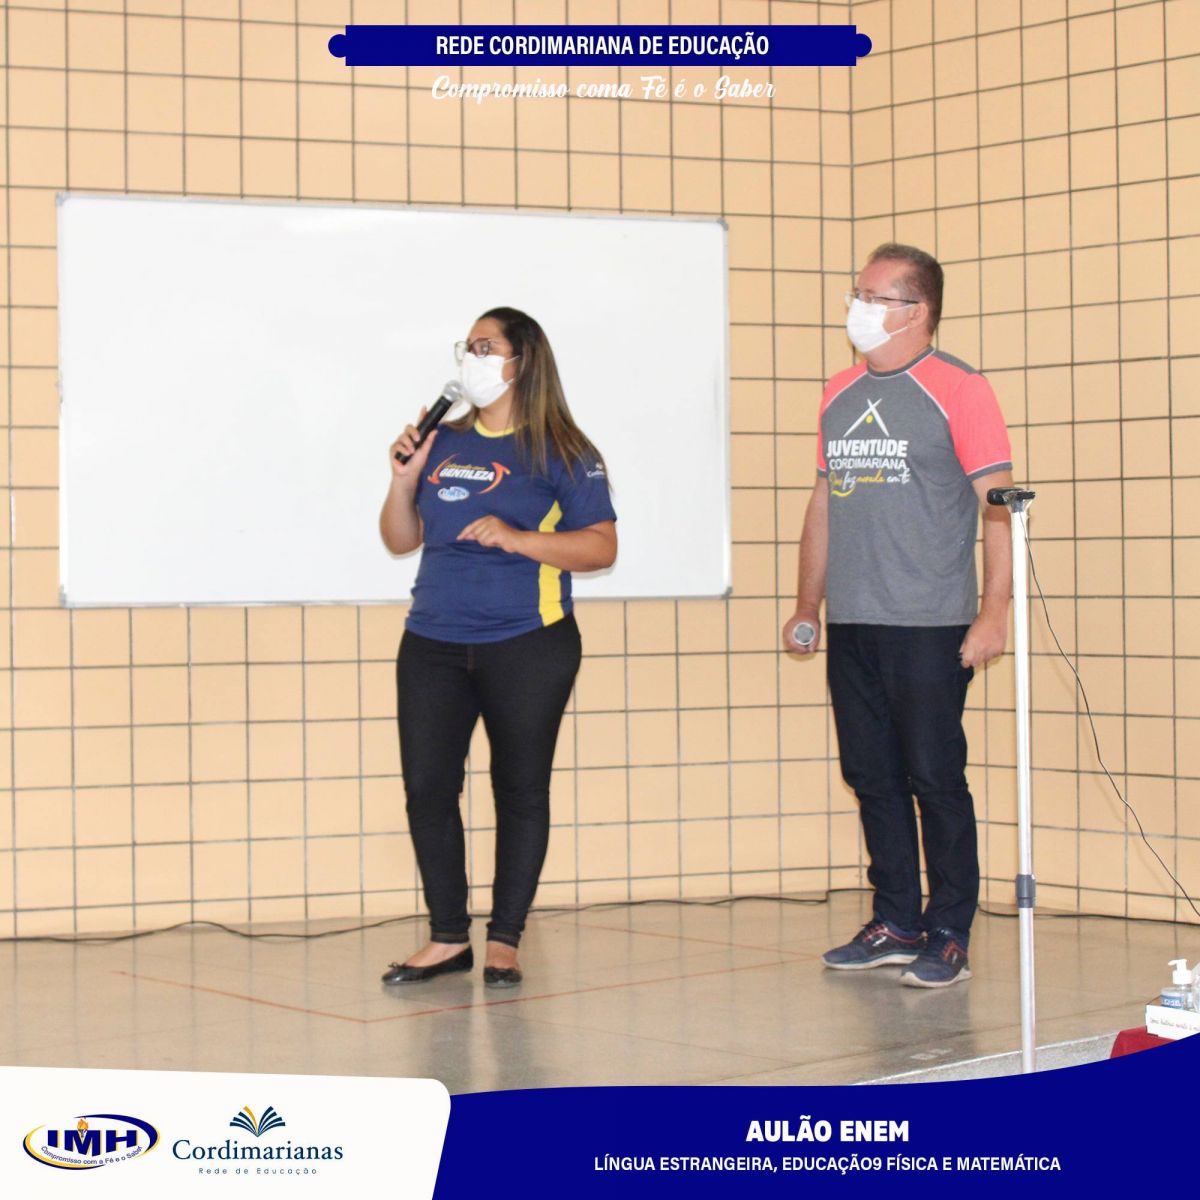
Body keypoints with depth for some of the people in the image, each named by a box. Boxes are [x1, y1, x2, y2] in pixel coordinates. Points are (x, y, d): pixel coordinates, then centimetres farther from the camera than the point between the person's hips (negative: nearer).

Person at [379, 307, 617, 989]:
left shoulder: (561, 455, -1)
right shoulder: (443, 445, 12)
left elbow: (601, 547, -7)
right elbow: (401, 541, 17)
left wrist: (517, 538, -18)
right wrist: (404, 481, 0)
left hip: (528, 647, -4)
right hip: (433, 644, 4)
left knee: (521, 790, 2)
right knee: (426, 786, 0)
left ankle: (505, 942, 11)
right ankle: (449, 938, 11)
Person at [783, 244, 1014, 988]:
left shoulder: (957, 390, -5)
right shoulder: (841, 394, 15)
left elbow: (1000, 503, -9)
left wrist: (995, 609, -16)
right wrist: (808, 604, 19)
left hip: (929, 626, -6)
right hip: (851, 624, 6)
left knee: (936, 778, -3)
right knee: (872, 777, 10)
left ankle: (950, 937, 4)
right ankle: (896, 924, 20)